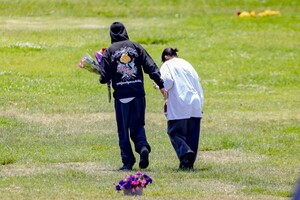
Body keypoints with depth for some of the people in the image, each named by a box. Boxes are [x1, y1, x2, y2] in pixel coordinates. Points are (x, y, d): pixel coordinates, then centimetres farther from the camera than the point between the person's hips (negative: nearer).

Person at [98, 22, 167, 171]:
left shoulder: (109, 52, 0)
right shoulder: (135, 47, 6)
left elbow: (104, 77, -4)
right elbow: (150, 66, -2)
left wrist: (104, 77, 20)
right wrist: (161, 85, -3)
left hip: (121, 95, -2)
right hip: (138, 93, 2)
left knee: (123, 130, 7)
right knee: (137, 125, 13)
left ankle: (128, 161, 2)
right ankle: (143, 146, -15)